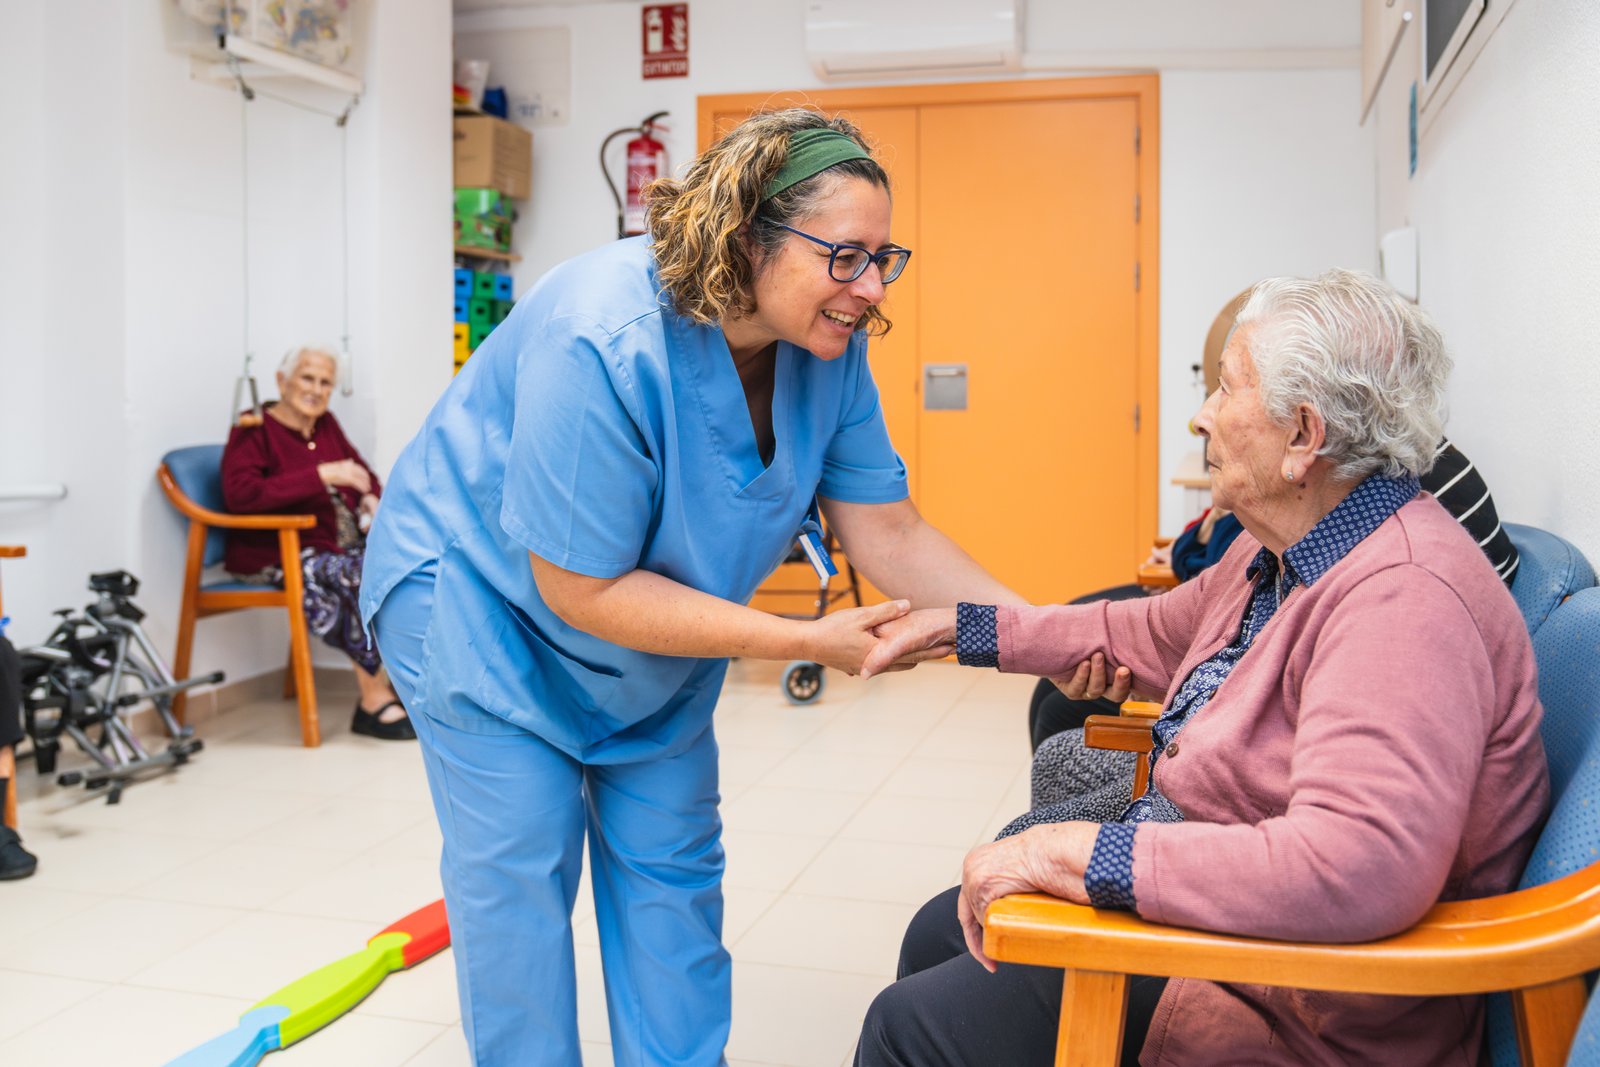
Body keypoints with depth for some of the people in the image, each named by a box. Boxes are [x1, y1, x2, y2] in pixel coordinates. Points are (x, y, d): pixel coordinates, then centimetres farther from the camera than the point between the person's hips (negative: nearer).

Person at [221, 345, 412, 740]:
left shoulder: (326, 425, 15)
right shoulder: (253, 432, -5)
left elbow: (361, 470, 26)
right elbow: (240, 494, -21)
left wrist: (370, 498, 0)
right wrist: (321, 475, -25)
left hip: (340, 545, 6)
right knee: (358, 575, -31)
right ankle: (374, 696, -19)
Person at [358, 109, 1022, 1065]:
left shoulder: (829, 349, -16)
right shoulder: (603, 343, -36)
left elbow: (889, 531, -13)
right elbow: (583, 590, -31)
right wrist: (805, 642, -31)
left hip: (659, 625, 6)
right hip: (488, 597, -6)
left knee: (674, 868, 10)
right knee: (520, 872, -3)